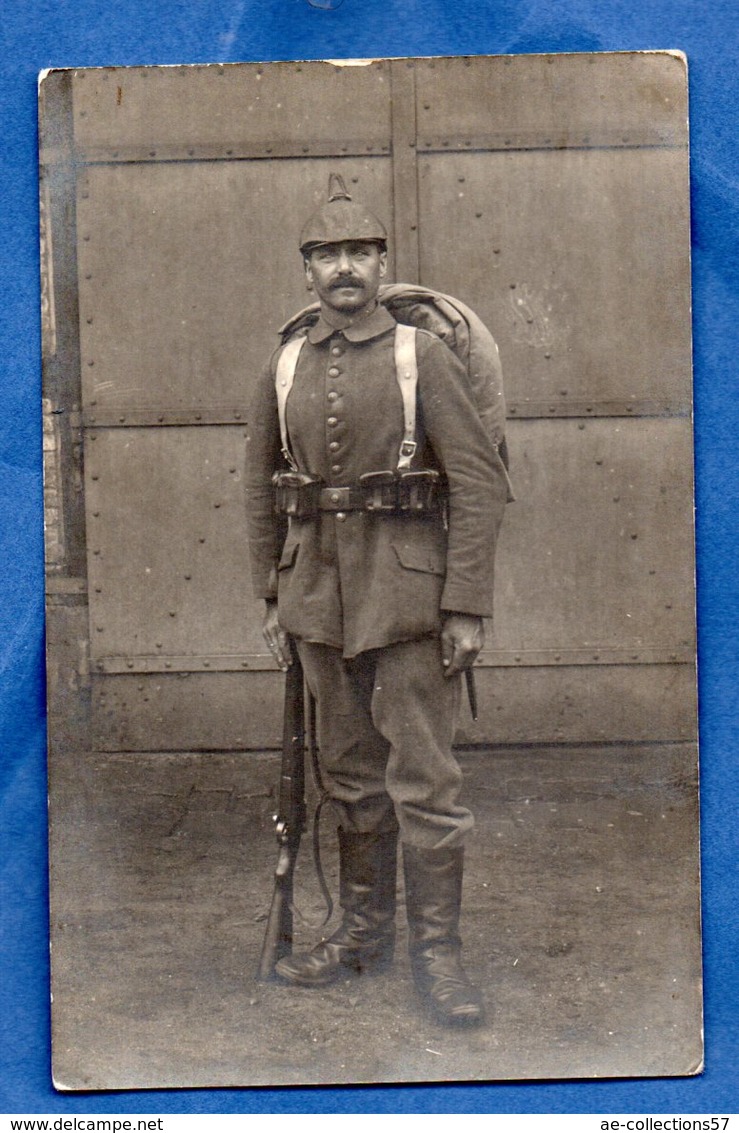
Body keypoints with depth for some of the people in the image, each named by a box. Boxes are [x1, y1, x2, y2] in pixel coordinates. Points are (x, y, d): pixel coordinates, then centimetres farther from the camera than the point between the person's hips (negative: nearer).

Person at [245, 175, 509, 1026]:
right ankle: (364, 931, 26)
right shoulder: (284, 368, 9)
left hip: (408, 596, -4)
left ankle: (436, 950, 8)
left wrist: (466, 606, -13)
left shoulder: (424, 357, -4)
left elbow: (479, 483, -8)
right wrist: (272, 598, 11)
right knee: (351, 772, 13)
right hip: (319, 596, 4)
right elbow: (262, 489, 16)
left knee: (423, 776, -3)